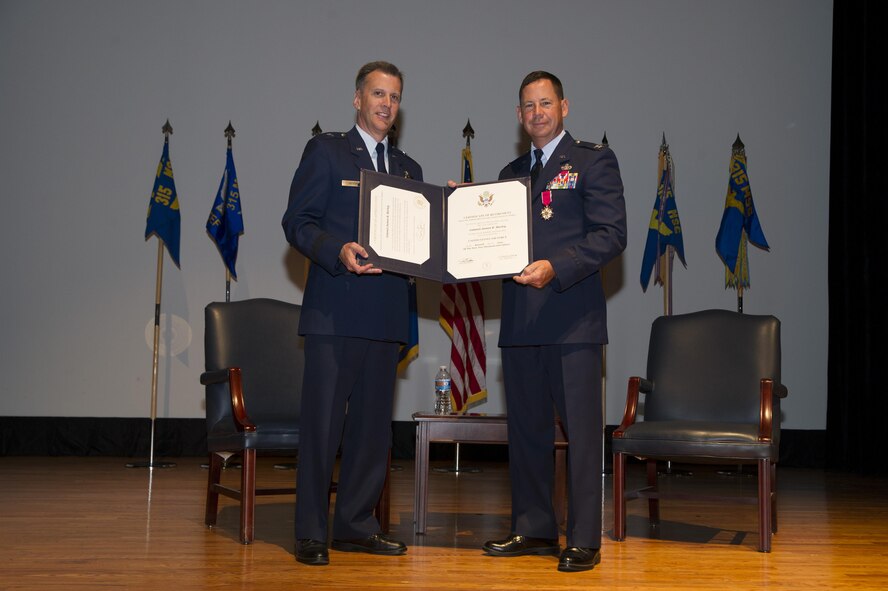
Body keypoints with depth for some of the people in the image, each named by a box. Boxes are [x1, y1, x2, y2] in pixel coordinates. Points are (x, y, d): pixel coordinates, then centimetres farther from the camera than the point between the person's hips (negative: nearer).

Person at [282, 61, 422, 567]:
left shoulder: (408, 168, 19)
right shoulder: (326, 151, 4)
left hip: (386, 312, 6)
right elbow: (297, 223, -4)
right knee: (323, 420, -4)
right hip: (335, 310, -5)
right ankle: (311, 533, 4)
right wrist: (338, 252, -20)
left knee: (374, 422, 8)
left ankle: (356, 525, 18)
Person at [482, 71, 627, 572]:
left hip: (572, 317, -6)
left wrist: (556, 268, -21)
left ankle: (584, 541, 4)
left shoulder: (594, 161, 1)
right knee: (526, 429, 11)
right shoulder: (511, 173, 21)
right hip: (521, 320, 6)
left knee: (581, 431, -2)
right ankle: (534, 530, 22)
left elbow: (612, 234, -9)